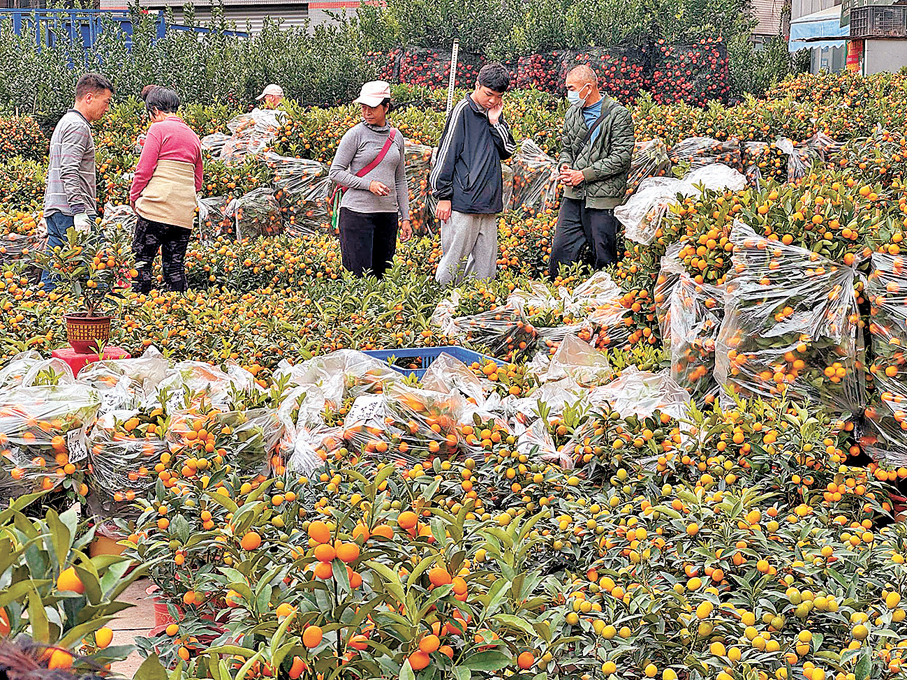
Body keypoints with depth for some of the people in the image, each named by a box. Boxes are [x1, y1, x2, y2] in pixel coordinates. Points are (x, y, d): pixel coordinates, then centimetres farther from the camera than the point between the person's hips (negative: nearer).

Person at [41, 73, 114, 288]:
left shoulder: (65, 123, 23)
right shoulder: (78, 126, -10)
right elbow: (69, 173, -20)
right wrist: (79, 211, -24)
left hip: (54, 210, 10)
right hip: (70, 212, -10)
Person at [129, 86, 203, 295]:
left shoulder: (158, 129, -2)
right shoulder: (193, 136, 18)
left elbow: (144, 168, -6)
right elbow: (198, 181, 21)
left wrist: (134, 197, 6)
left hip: (157, 207, -6)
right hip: (184, 213, 6)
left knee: (142, 259, -2)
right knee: (175, 266, 8)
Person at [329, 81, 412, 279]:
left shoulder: (396, 136, 11)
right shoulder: (356, 134, -3)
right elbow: (336, 172, -4)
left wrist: (405, 217, 14)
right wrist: (369, 184, -16)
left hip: (388, 213, 5)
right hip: (357, 212, -5)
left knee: (382, 274, 6)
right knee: (358, 275, -8)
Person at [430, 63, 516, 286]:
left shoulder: (495, 114, 14)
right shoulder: (463, 111, -6)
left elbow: (508, 151, 12)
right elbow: (446, 154, -7)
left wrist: (496, 122, 0)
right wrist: (443, 197, -9)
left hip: (488, 204, 7)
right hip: (462, 203, -7)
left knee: (486, 264, 7)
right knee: (455, 261, -6)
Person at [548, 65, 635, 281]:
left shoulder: (619, 115, -8)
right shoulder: (572, 113, 12)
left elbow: (620, 158, -13)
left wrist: (583, 175, -14)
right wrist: (565, 165, -2)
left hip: (603, 198, -6)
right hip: (574, 195, 6)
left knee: (603, 255, 1)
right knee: (561, 250, 6)